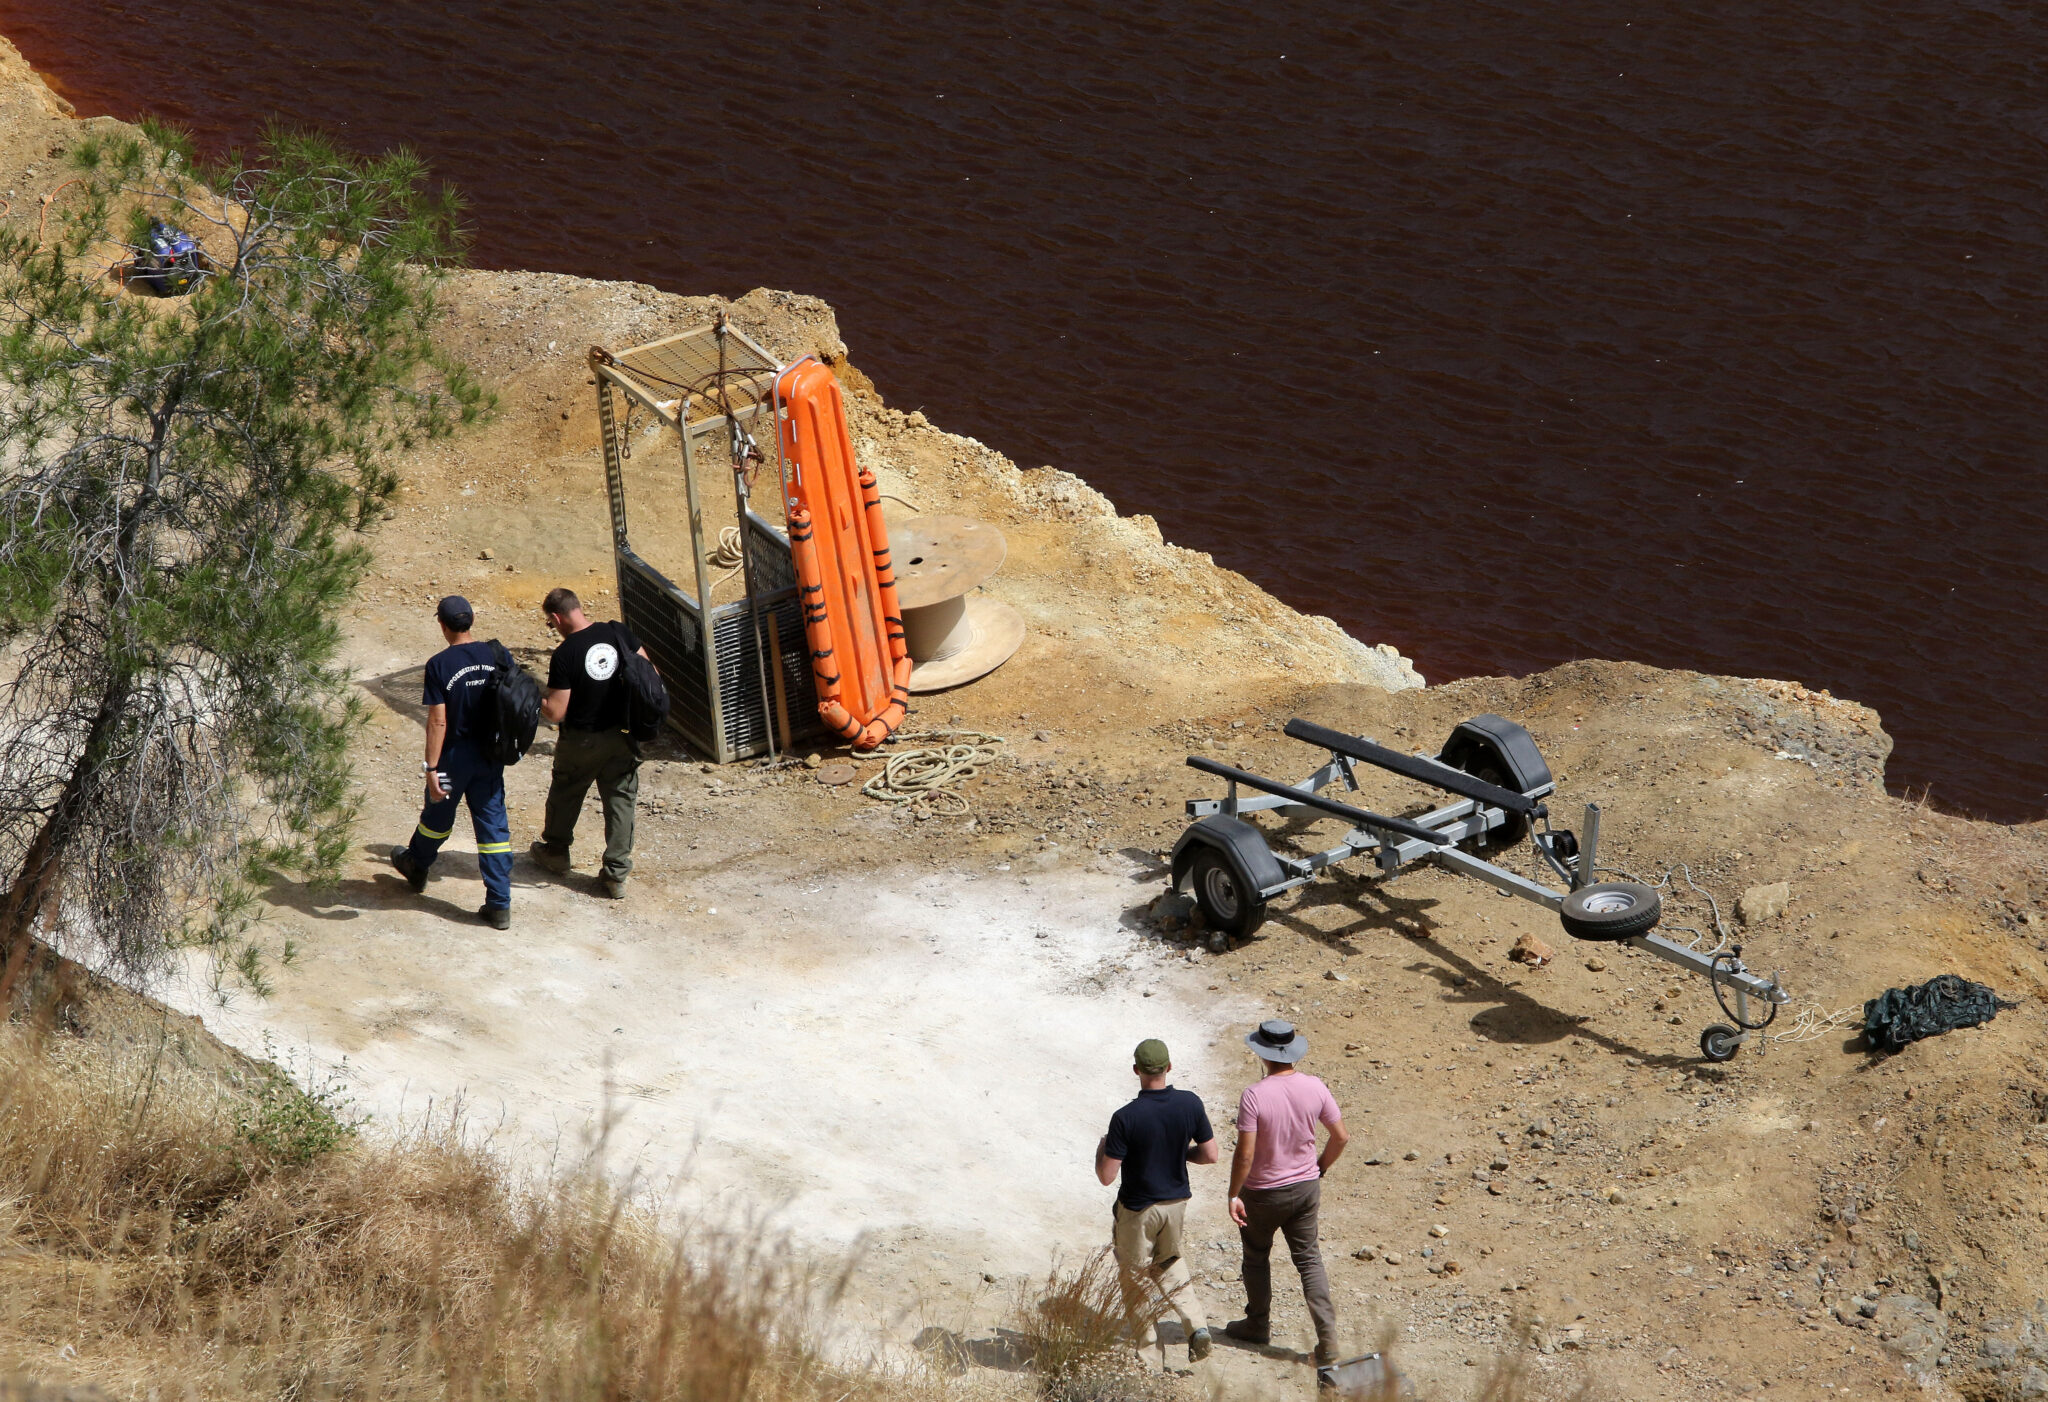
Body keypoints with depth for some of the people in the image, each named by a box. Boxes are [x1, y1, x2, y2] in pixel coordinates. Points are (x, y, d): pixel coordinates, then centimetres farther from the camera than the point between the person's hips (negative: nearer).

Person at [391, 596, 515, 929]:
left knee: (438, 815, 20)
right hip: (490, 757, 3)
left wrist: (431, 768, -17)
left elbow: (438, 721, -20)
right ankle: (499, 905, 4)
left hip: (455, 757, -3)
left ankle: (416, 866, 47)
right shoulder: (495, 656, -4)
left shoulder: (439, 665, -18)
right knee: (494, 826, 5)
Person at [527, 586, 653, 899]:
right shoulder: (620, 633, -9)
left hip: (582, 741, -3)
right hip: (624, 735, 3)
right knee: (620, 802, 11)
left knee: (565, 796, 21)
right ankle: (617, 875, 11)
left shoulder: (565, 655, -22)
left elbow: (556, 712, -20)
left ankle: (555, 852, 41)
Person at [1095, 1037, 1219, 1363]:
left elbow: (1106, 1176, -21)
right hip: (1176, 1202, 4)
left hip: (1138, 1210, -4)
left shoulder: (1125, 1118, -25)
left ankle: (1146, 1349, 23)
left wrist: (1100, 1149, 0)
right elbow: (1210, 1154, -4)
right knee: (1169, 1263, 27)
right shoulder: (1190, 1104, -13)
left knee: (1135, 1276, 15)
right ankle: (1196, 1323, 8)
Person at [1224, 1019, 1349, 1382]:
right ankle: (1327, 1339, 3)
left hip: (1263, 1193, -4)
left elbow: (1245, 1153, -24)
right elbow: (1341, 1137, -2)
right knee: (1309, 1259, 12)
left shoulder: (1254, 1096, -24)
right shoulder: (1315, 1089, -10)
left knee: (1256, 1257, 20)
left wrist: (1233, 1195, -12)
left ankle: (1258, 1324, 38)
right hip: (1305, 1188, 4)